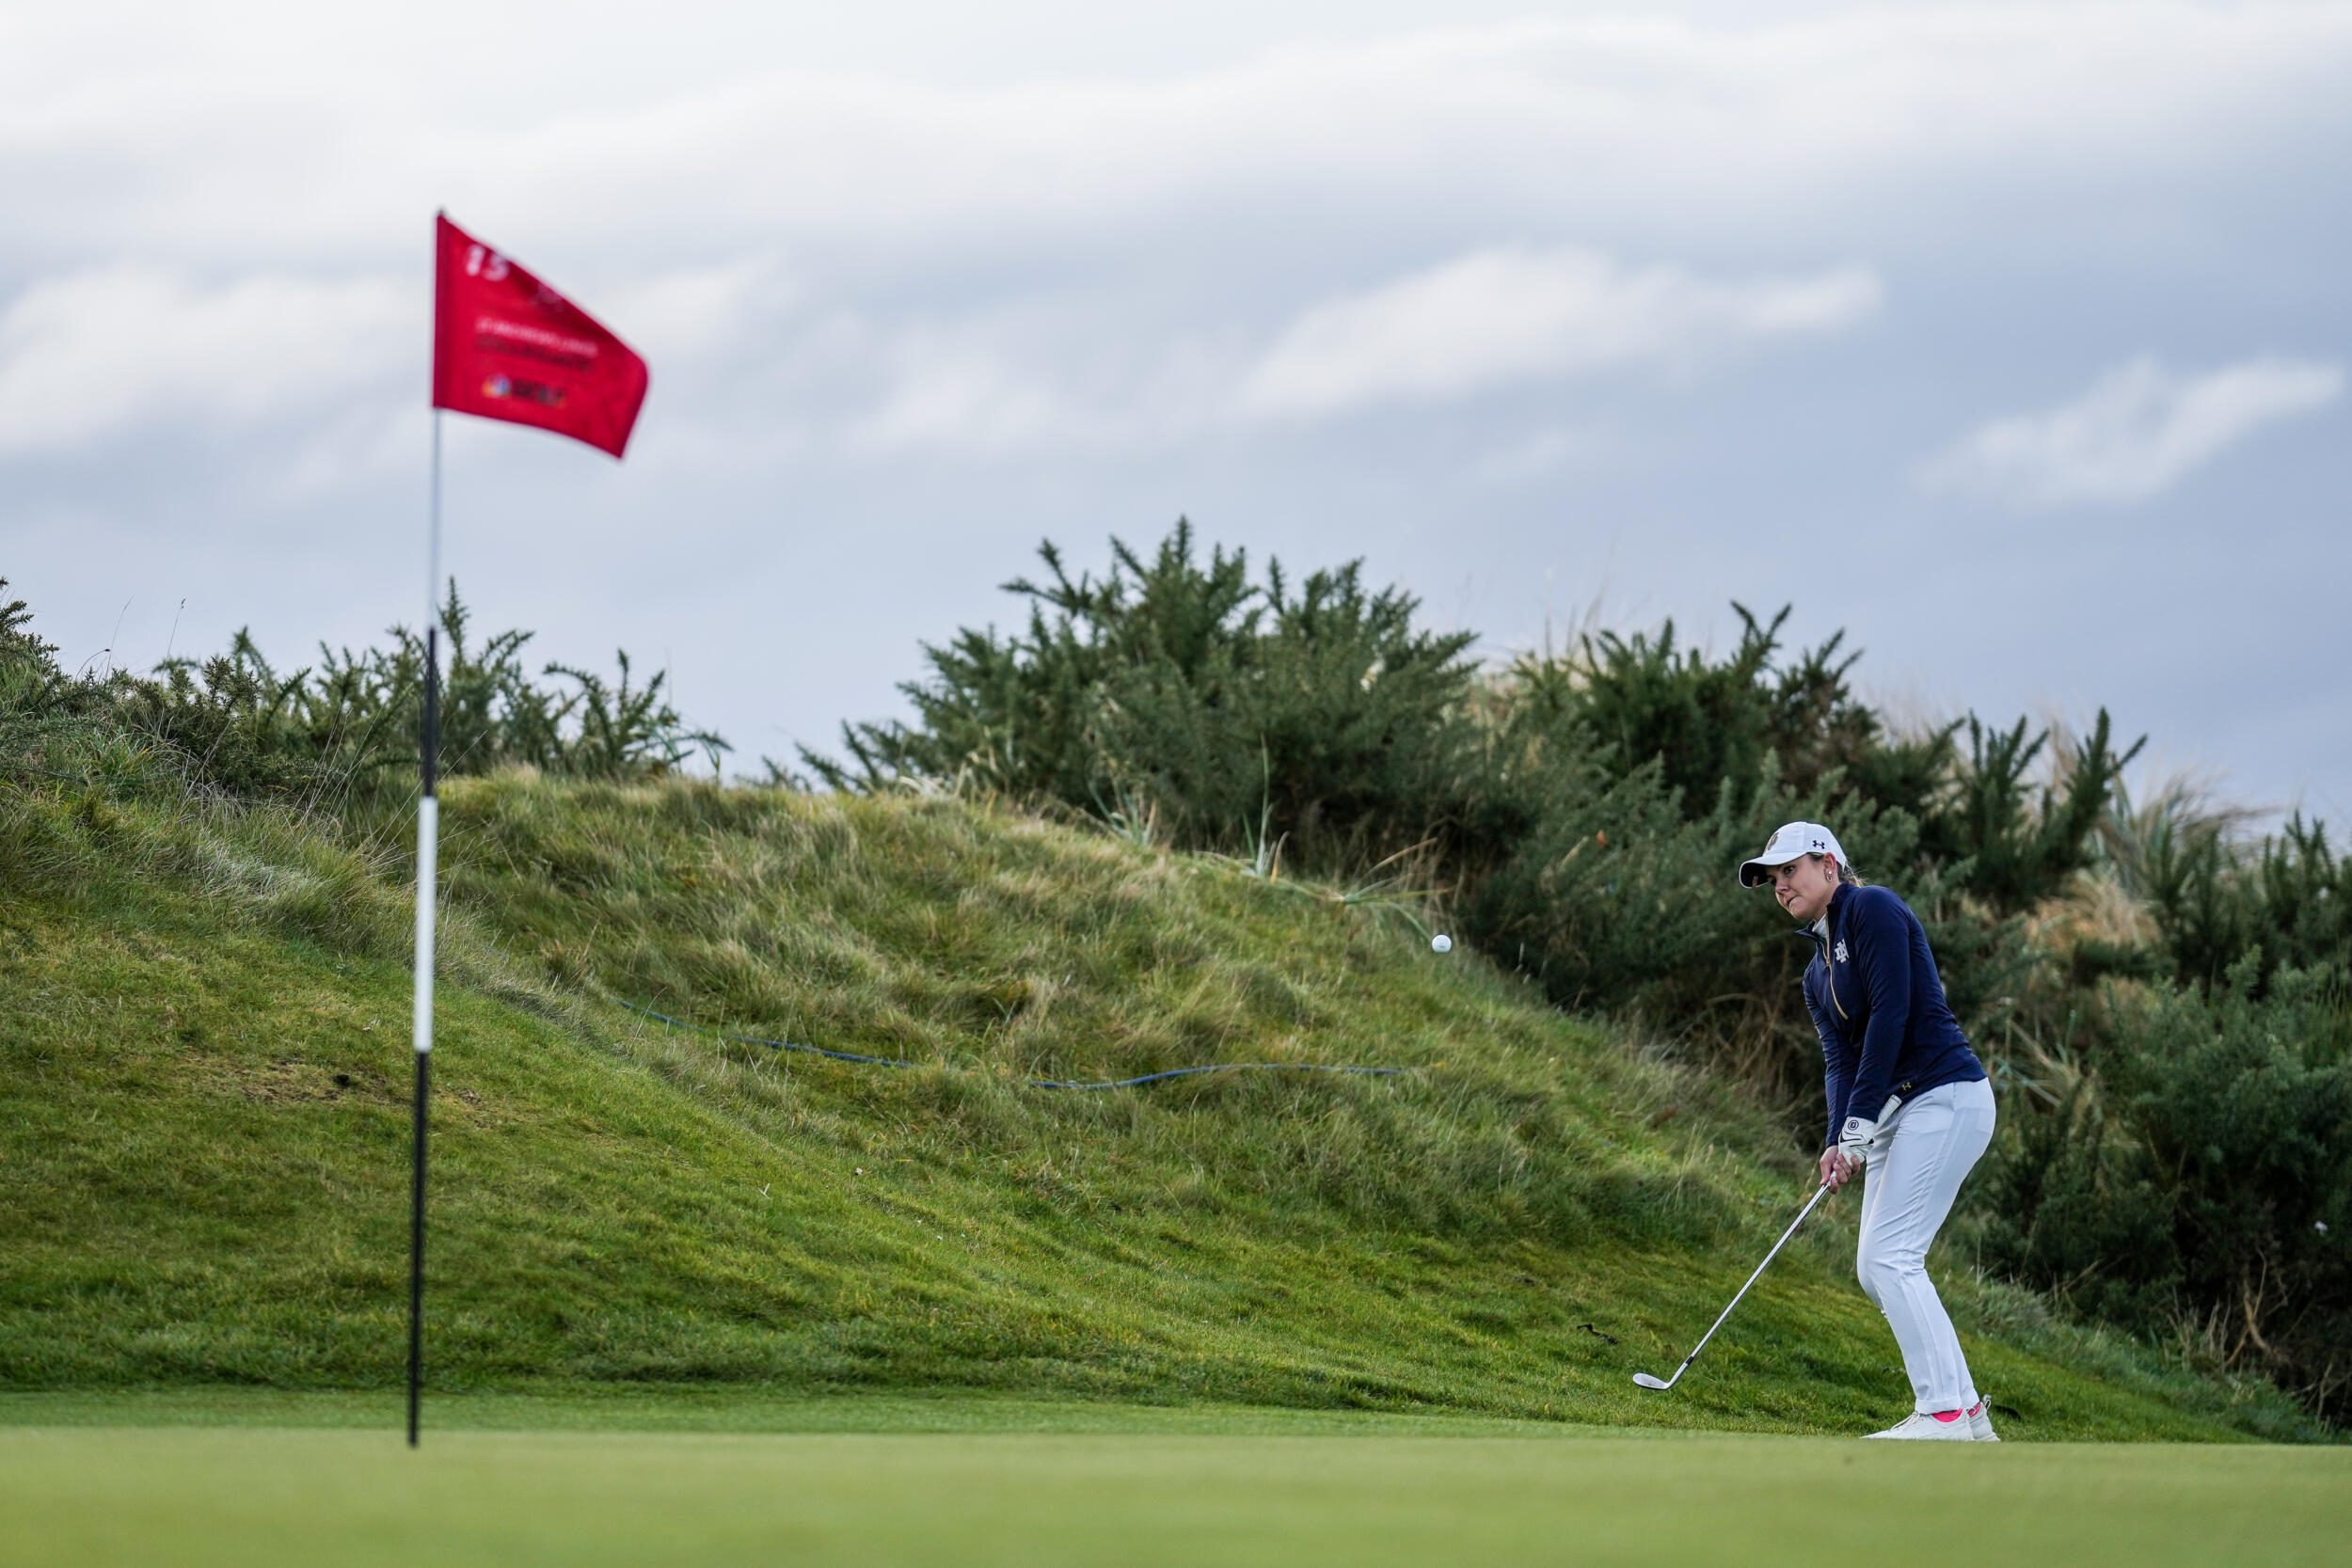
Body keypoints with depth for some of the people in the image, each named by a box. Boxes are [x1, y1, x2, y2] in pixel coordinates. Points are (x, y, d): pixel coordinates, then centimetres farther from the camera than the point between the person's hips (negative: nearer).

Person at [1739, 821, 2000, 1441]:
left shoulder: (1872, 909, -7)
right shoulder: (1818, 974, 20)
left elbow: (1892, 1012, -15)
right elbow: (1839, 1058, 9)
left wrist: (1860, 1118, -17)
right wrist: (1839, 1141, -9)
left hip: (1945, 1095, -10)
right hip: (1900, 1111, 10)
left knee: (1891, 1255, -16)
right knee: (1876, 1269, 5)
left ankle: (1942, 1412, -16)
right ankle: (1967, 1411, 7)